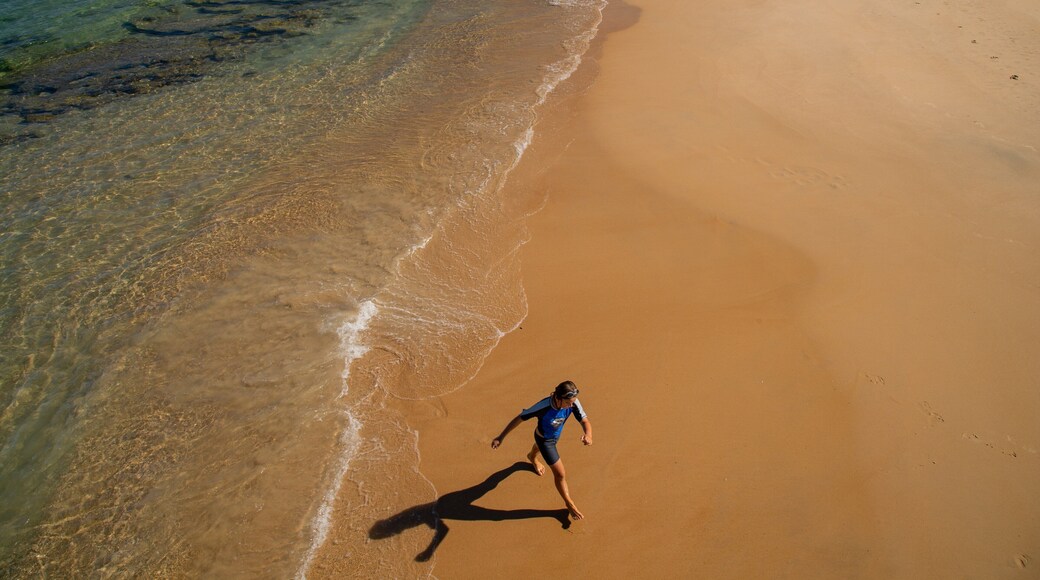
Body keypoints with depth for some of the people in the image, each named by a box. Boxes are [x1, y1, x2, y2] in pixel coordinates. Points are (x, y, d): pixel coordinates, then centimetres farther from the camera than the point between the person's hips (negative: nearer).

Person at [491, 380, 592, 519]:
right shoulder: (543, 407, -44)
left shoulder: (572, 402, -33)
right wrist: (501, 437, -29)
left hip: (556, 434, 5)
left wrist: (588, 435, -54)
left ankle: (532, 457, 78)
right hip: (544, 439, -5)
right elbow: (519, 419, -33)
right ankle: (569, 504, 31)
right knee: (560, 475, 2)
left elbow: (585, 421, -30)